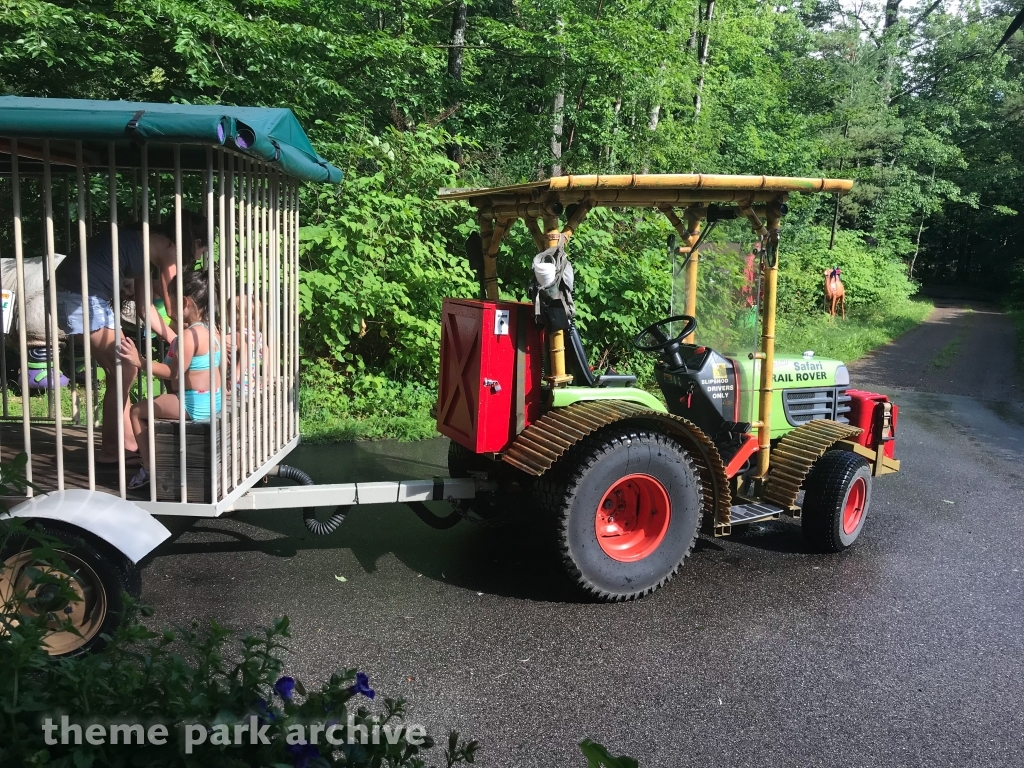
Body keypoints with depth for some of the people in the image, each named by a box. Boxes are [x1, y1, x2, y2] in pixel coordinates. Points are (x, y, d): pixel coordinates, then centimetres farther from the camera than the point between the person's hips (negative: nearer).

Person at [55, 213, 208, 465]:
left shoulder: (149, 244, 21)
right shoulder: (168, 249, -5)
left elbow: (145, 303, 22)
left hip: (79, 294, 10)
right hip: (83, 296, -9)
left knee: (119, 372, 15)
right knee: (125, 370, -1)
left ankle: (124, 444, 22)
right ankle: (111, 449, 7)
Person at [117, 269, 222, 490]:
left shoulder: (188, 335, -22)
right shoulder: (210, 328, 7)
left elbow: (173, 373, -23)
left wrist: (140, 362, -22)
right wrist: (179, 326, 15)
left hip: (194, 404, -10)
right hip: (212, 401, 10)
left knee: (137, 411, 3)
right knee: (152, 406, 30)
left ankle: (148, 468, 8)